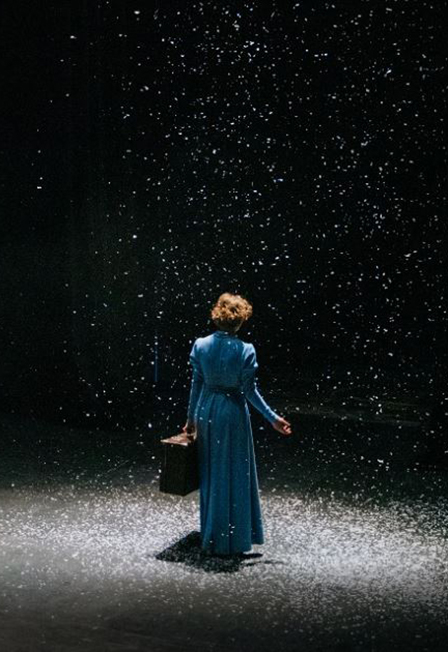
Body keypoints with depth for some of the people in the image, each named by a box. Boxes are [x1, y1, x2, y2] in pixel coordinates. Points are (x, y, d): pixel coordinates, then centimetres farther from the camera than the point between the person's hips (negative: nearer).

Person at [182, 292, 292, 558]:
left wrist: (191, 418, 12)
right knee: (234, 476, 8)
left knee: (210, 475, 16)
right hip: (233, 413, -3)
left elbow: (196, 384, 2)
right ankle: (232, 541, 13)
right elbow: (250, 390, -10)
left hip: (206, 412, 4)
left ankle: (211, 538, 25)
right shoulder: (245, 350, -13)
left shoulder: (201, 345, -4)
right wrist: (273, 418, -1)